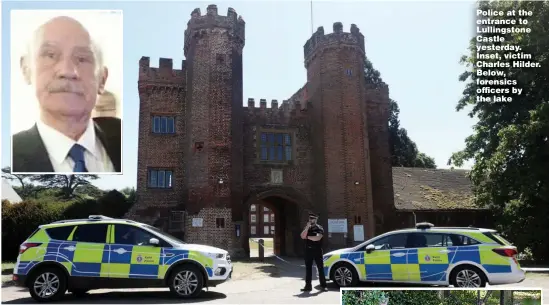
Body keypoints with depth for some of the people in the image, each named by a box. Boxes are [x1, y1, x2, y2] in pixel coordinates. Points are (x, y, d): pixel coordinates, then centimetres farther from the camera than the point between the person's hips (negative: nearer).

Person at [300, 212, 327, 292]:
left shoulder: (319, 228, -3)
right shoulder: (307, 228, 12)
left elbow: (318, 238, -18)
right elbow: (302, 236, -5)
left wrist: (308, 237, -8)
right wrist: (307, 227, -13)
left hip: (317, 250, -4)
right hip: (308, 250, 4)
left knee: (320, 268, 0)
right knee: (308, 268, 6)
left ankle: (323, 285, 6)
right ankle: (308, 286, 10)